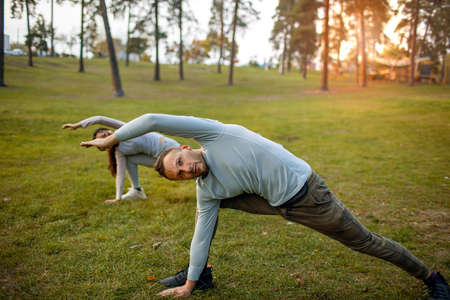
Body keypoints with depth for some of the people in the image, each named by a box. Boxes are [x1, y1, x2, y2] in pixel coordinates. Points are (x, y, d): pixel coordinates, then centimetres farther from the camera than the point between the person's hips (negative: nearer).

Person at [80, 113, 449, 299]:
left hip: (306, 191, -6)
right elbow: (202, 234, 1)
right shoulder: (207, 192, -2)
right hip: (277, 203, 6)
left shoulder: (212, 133, -18)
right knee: (218, 205, 2)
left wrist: (113, 138, -11)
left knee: (364, 241, 6)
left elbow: (153, 120, -24)